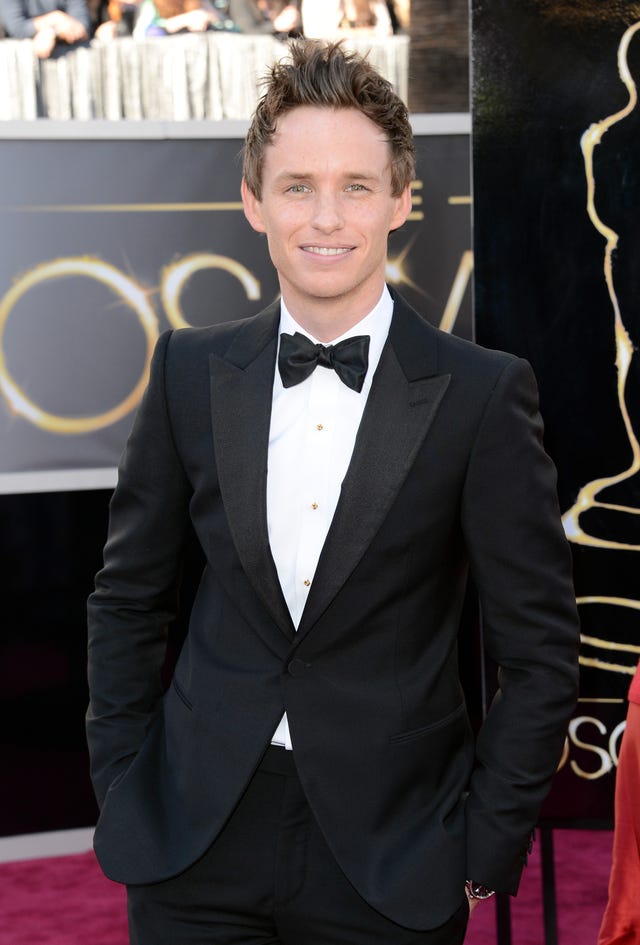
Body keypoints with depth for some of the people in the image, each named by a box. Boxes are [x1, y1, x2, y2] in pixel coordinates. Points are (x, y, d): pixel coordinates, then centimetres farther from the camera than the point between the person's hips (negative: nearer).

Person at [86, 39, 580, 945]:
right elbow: (128, 597, 8)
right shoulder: (191, 370, 1)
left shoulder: (484, 393, -8)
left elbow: (539, 648, -4)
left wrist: (485, 850, -5)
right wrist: (123, 792, 4)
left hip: (392, 865, -2)